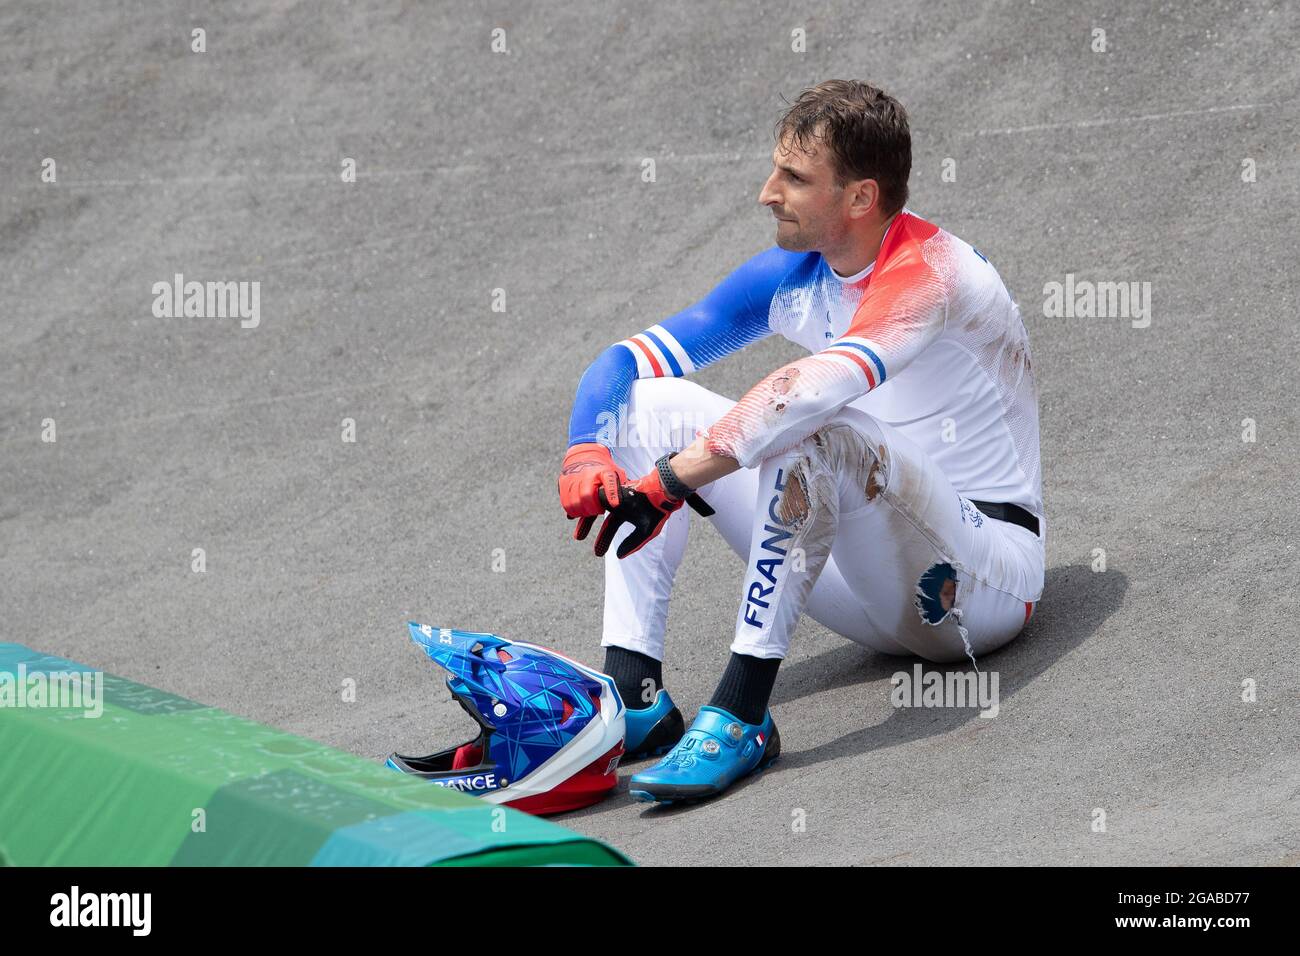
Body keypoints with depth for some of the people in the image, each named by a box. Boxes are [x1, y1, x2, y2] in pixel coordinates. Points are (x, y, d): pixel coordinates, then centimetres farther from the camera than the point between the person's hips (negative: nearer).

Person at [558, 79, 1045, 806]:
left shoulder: (929, 275, -21)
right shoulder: (791, 277, 3)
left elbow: (812, 390, -39)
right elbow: (627, 361, 3)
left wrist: (670, 482, -40)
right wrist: (586, 450, -17)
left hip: (986, 577, -8)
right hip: (875, 587, 8)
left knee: (814, 430, -35)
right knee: (655, 404, -1)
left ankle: (743, 715, -34)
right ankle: (635, 696, -14)